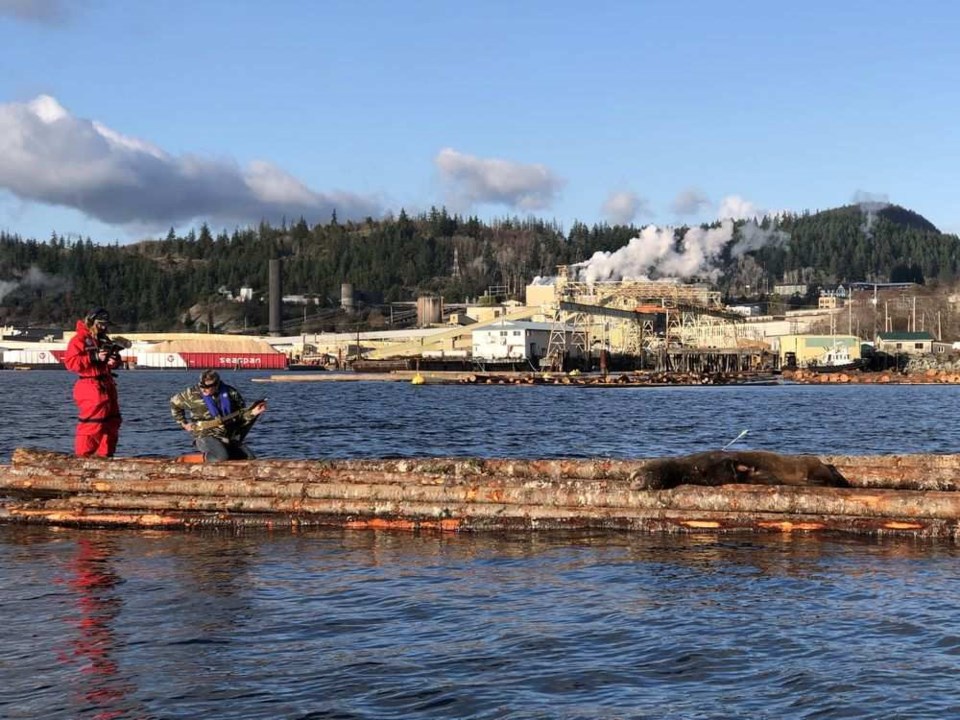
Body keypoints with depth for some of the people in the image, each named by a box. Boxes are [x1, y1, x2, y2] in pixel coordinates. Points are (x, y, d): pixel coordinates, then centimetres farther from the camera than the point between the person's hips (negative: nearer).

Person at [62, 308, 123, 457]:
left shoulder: (105, 339, 17)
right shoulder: (79, 340, -7)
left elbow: (115, 362, 24)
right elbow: (70, 362, -18)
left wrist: (114, 360, -2)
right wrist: (95, 357, -23)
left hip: (107, 386, 9)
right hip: (90, 388, -8)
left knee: (112, 423, 12)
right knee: (92, 424, -12)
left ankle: (105, 456, 21)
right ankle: (83, 457, -6)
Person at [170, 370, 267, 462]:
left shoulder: (231, 393, 1)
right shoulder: (193, 394, -4)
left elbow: (242, 416, 10)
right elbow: (174, 403, 15)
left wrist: (252, 413, -10)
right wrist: (183, 423, 11)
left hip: (230, 437, 3)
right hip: (206, 436, -3)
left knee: (250, 458, -13)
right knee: (221, 457, -33)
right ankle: (207, 456, -3)